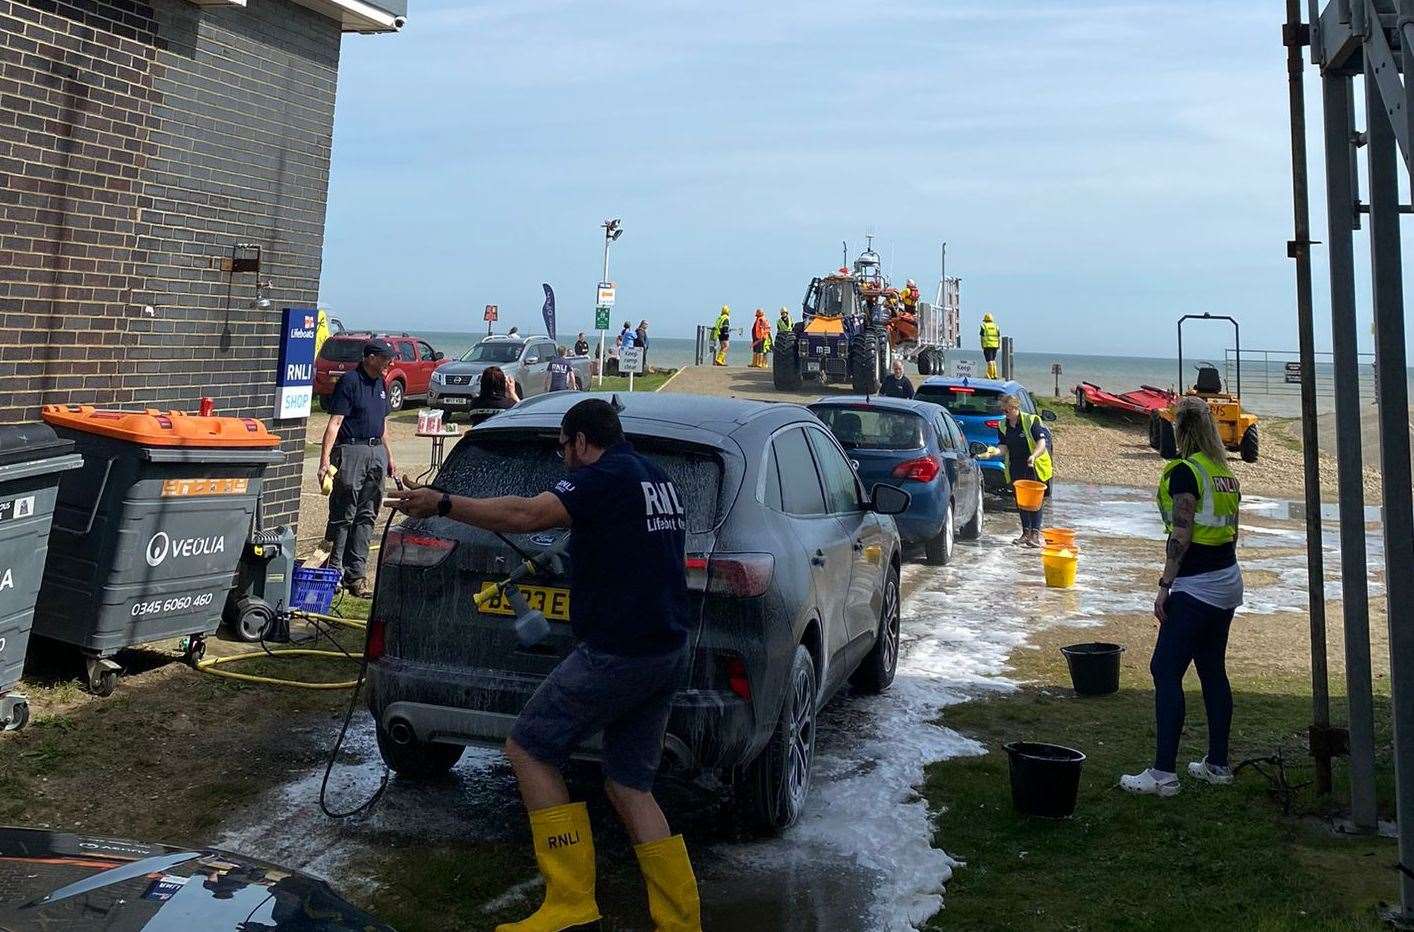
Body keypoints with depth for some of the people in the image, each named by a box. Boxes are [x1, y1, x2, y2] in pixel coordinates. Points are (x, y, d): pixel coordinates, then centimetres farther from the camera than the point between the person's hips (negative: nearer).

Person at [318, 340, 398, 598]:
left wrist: (388, 454, 24)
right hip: (351, 451, -8)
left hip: (376, 452, 8)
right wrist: (325, 460, -23)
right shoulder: (349, 381, -10)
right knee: (343, 515, -3)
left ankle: (355, 575, 14)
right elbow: (335, 423, -15)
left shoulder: (380, 383, 15)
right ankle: (333, 572, 5)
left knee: (366, 516, 8)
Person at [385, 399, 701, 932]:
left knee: (529, 749, 3)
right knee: (628, 784, 15)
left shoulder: (608, 475, -10)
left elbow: (528, 515, -23)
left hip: (616, 653, -9)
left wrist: (443, 504, -20)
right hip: (668, 654, 9)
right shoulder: (659, 481, 17)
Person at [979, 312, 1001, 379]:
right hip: (995, 345, 4)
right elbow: (999, 337, 8)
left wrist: (982, 346, 1)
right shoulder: (996, 326, 10)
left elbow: (982, 337, -3)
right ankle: (995, 374, 15)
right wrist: (999, 345, 13)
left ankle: (991, 375, -6)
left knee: (989, 360, -3)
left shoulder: (984, 326, -1)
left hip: (987, 345, -4)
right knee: (993, 360, 17)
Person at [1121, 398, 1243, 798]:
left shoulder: (1184, 472, -14)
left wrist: (1164, 586, -15)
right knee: (1213, 671, 14)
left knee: (1166, 672, -6)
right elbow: (1231, 529, 16)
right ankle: (1218, 764, 20)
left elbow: (1181, 535, -18)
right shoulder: (1226, 472, 11)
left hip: (1196, 587, -9)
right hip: (1228, 581, 9)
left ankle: (1163, 774, -8)